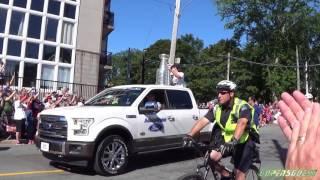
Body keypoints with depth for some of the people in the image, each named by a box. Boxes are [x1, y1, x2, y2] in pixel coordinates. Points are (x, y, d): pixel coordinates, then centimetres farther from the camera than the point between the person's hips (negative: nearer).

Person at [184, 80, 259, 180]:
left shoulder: (242, 106, -23)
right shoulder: (217, 108, -7)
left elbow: (241, 124, -41)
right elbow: (202, 121, -15)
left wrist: (233, 141, -56)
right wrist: (189, 136, -28)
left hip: (244, 142, -5)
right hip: (227, 141, 5)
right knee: (211, 156, -14)